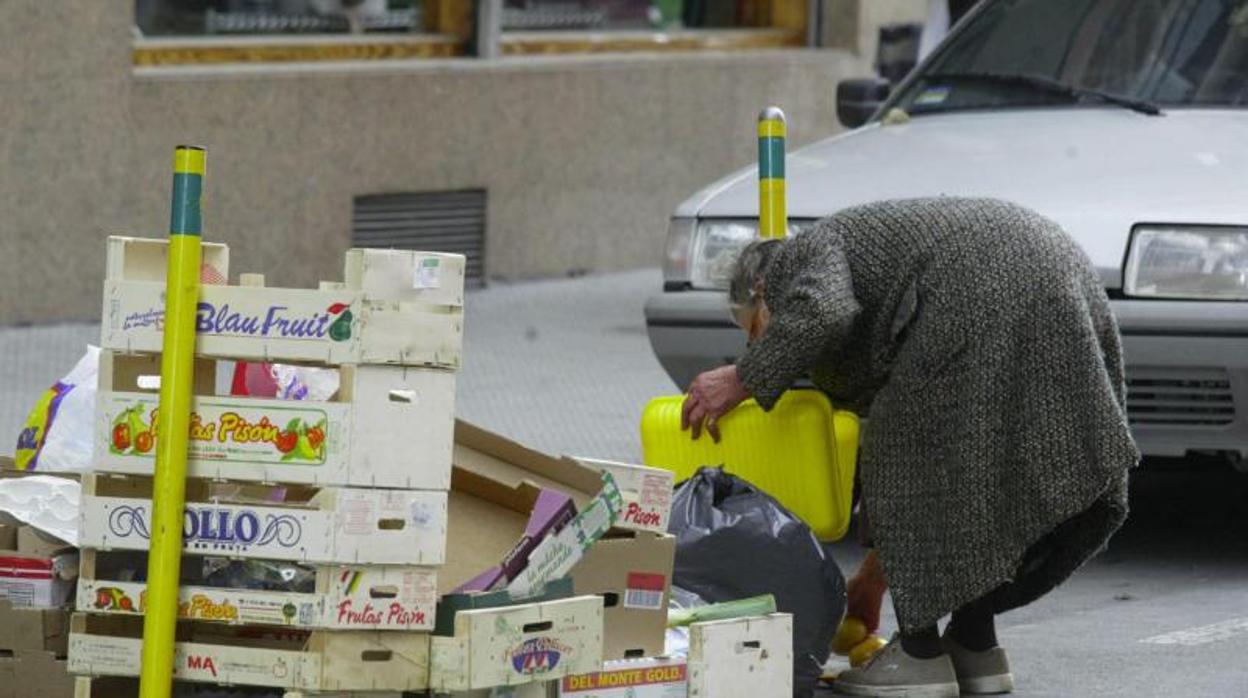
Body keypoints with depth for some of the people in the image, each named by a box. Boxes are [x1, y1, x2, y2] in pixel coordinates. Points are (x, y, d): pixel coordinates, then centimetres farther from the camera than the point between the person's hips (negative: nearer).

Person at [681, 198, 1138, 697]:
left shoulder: (799, 260, 11)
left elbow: (822, 313, -15)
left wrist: (743, 380, -3)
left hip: (986, 294, -9)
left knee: (906, 466, 1)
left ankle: (920, 653, 1)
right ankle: (976, 646, 19)